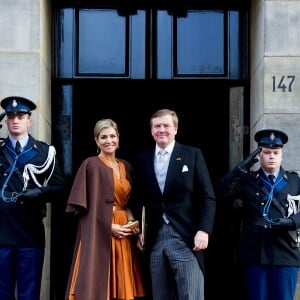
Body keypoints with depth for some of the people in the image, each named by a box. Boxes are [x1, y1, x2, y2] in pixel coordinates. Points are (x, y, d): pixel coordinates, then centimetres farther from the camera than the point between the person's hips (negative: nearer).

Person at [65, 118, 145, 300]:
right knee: (98, 284, -7)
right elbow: (84, 205, -9)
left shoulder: (126, 167, 14)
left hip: (123, 235, 6)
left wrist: (131, 220, 1)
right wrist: (109, 226, -15)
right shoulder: (91, 165, -4)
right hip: (99, 233, -6)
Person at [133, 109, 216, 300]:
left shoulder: (193, 155, 3)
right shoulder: (143, 160, 12)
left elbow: (208, 197, -1)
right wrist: (139, 231, 6)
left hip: (186, 238, -3)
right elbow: (140, 200, 15)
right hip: (155, 239, 3)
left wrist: (204, 230, -11)